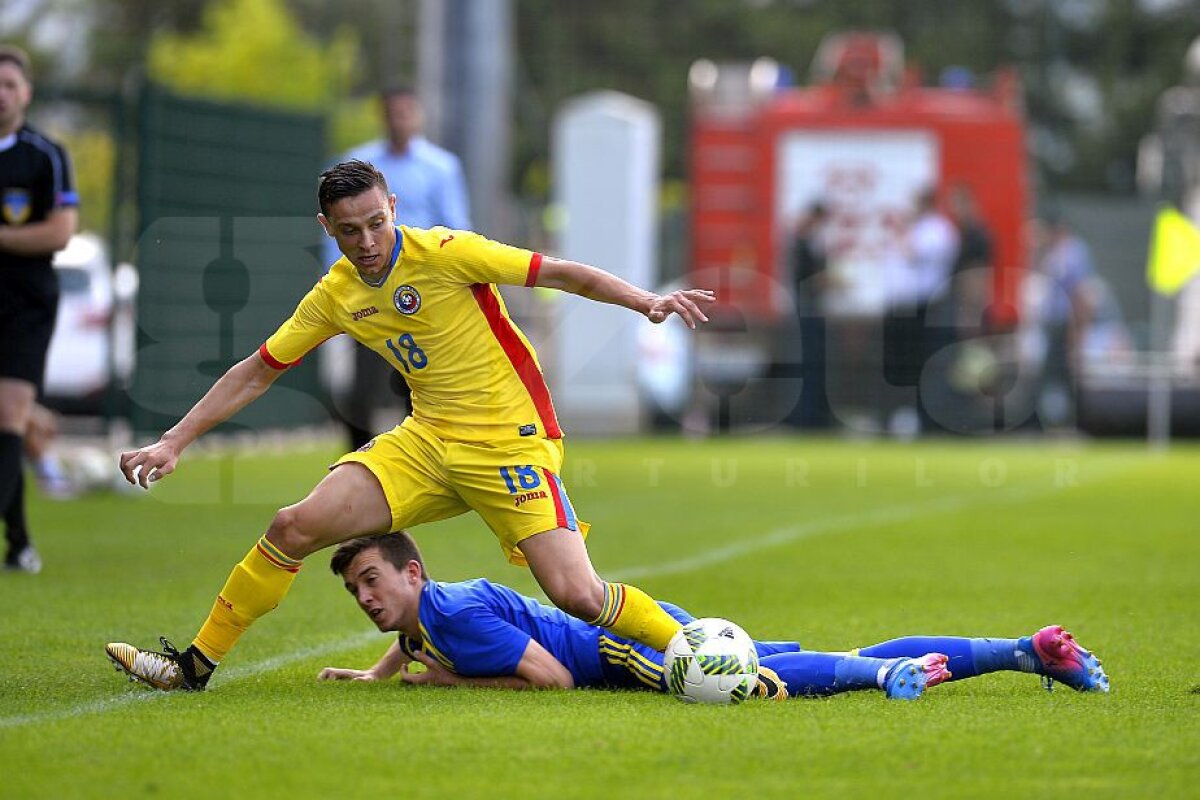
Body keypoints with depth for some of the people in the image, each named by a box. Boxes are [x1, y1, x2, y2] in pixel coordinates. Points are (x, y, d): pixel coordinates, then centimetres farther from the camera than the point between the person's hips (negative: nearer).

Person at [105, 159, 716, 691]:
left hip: (512, 442, -5)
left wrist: (648, 302, -27)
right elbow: (257, 372, 11)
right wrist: (174, 442, 7)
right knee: (296, 526, -7)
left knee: (576, 594, -20)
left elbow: (559, 273, -14)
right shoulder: (335, 296, 3)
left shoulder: (443, 253, -14)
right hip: (428, 440, 5)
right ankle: (196, 664, 6)